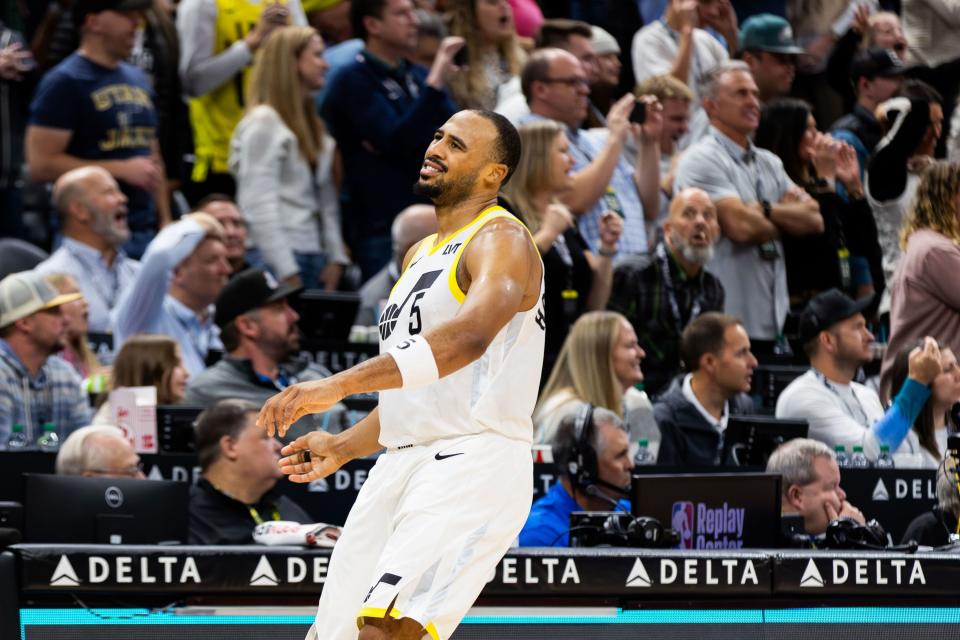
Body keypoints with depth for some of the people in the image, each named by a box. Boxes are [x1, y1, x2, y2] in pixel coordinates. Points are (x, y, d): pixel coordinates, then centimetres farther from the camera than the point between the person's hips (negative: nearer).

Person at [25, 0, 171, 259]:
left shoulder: (137, 79, 18)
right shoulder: (65, 82, -6)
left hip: (145, 232, 7)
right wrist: (122, 169, -14)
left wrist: (165, 221, 15)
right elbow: (41, 165, -13)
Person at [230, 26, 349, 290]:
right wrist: (286, 272, -17)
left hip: (314, 258, 8)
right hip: (281, 260, -8)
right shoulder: (263, 122, -7)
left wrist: (335, 258, 7)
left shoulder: (311, 124, 19)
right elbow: (259, 206, -13)